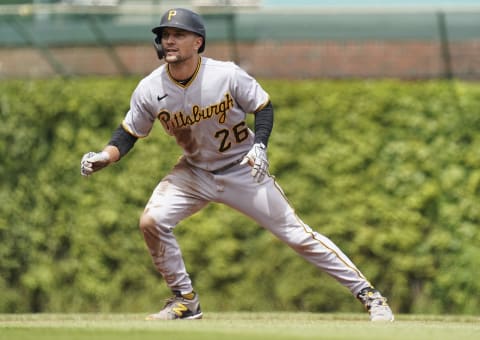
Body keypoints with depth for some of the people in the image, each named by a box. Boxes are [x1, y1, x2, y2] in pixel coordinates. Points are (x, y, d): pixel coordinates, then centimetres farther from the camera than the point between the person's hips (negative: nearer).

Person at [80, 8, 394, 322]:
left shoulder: (227, 75, -23)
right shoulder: (149, 90, -16)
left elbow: (264, 107, -9)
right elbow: (128, 134, -3)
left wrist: (259, 145, -24)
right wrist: (103, 157, -22)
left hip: (244, 171, -3)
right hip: (195, 173, 3)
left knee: (297, 234, -5)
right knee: (152, 221, -17)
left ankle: (366, 292, 4)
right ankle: (185, 300, 2)